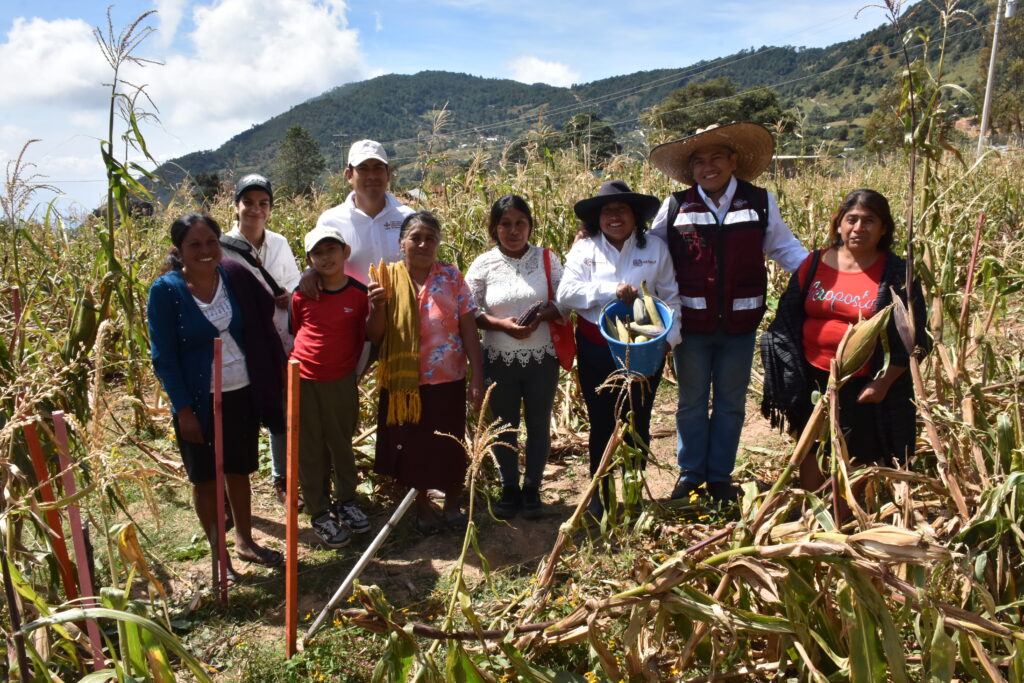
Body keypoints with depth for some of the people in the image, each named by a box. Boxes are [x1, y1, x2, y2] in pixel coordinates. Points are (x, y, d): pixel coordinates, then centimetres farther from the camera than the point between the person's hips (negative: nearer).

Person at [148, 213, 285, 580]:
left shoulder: (235, 276, -3)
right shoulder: (166, 291, -12)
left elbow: (261, 327, 7)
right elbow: (163, 357, -10)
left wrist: (271, 378, 3)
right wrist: (184, 410, -12)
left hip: (242, 394, 3)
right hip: (199, 400, -3)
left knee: (238, 471, 17)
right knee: (205, 478, 11)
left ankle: (245, 541, 35)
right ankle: (217, 553, 27)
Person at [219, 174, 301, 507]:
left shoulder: (279, 243, 3)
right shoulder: (223, 247, -9)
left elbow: (295, 282, 14)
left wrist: (290, 296, -8)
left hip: (281, 344, 4)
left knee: (282, 416, 14)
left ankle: (282, 482, 32)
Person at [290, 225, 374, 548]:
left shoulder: (360, 294, -6)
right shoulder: (302, 295, -5)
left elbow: (365, 337, 4)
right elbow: (293, 333, 8)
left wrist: (357, 369, 3)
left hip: (342, 382, 0)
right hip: (303, 382, 0)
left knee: (342, 444, 14)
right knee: (310, 449, 8)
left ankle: (346, 502, 32)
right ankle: (319, 513, 20)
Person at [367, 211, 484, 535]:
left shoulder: (452, 277, -3)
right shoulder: (387, 278, -2)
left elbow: (469, 332, -2)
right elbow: (374, 336, -1)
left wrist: (477, 380, -6)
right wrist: (377, 307, -19)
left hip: (448, 382, 0)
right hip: (404, 384, 1)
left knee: (451, 447, 11)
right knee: (412, 447, 14)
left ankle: (452, 506, 35)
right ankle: (423, 508, 35)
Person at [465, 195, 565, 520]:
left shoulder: (547, 259, -3)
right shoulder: (483, 265, -4)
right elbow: (470, 312, -4)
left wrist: (539, 317, -21)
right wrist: (503, 324, -19)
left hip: (542, 358, 0)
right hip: (499, 360, 0)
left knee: (539, 425, 12)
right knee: (504, 426, 13)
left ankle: (532, 488, 29)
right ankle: (510, 488, 31)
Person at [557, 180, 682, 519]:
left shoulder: (655, 248, 0)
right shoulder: (584, 249, -1)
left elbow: (670, 298, 2)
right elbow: (566, 292, -13)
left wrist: (669, 336, -11)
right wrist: (611, 290, -22)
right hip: (596, 351, 0)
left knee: (637, 424, 10)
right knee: (601, 424, 12)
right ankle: (600, 494, 28)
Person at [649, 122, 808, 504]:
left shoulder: (761, 202, 1)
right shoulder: (675, 207, -1)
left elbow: (784, 247, 10)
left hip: (739, 325, 1)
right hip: (691, 324, -1)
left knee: (731, 403, 13)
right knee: (691, 402, 12)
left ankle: (720, 477, 28)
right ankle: (689, 476, 26)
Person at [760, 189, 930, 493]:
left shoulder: (896, 274, -4)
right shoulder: (815, 263, 3)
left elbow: (913, 339, -3)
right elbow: (787, 317, 7)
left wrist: (884, 382, -11)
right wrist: (790, 374, 0)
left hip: (869, 388, -3)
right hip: (815, 381, 3)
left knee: (864, 458, 7)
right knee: (812, 451, 14)